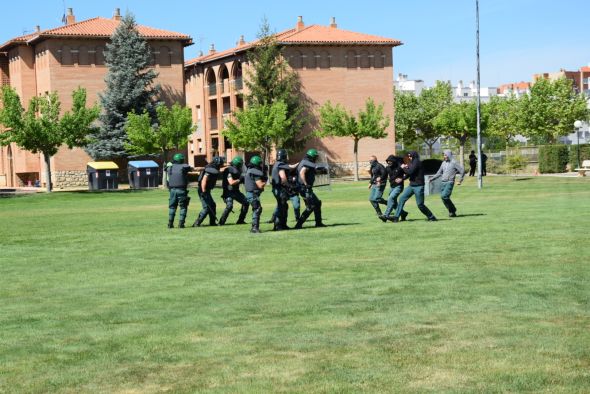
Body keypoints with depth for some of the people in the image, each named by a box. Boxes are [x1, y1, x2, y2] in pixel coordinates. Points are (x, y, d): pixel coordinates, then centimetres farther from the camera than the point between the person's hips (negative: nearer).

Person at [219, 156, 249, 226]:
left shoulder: (237, 170, 7)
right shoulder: (229, 171, -19)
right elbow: (231, 182, -27)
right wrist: (240, 179, -22)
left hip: (236, 191, 9)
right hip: (229, 192, -9)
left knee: (246, 203, 9)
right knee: (229, 206, -25)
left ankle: (240, 220, 17)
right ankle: (221, 222, -16)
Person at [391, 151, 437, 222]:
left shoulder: (417, 162, -12)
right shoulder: (412, 163, 14)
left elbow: (410, 172, -20)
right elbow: (408, 174, 17)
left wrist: (403, 168, -4)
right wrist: (406, 168, 1)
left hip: (418, 186, -9)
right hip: (411, 185, 9)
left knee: (420, 204, -4)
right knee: (402, 198, -1)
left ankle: (431, 217, 11)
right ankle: (396, 217, -1)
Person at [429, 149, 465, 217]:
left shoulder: (453, 163, -5)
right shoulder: (443, 163, 14)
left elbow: (462, 171, -4)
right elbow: (439, 173, 21)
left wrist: (460, 181, -6)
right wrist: (431, 179, 15)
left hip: (449, 182, -7)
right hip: (443, 183, 7)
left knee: (444, 196, -21)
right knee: (444, 198, 2)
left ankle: (452, 210, -9)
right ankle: (452, 212, 13)